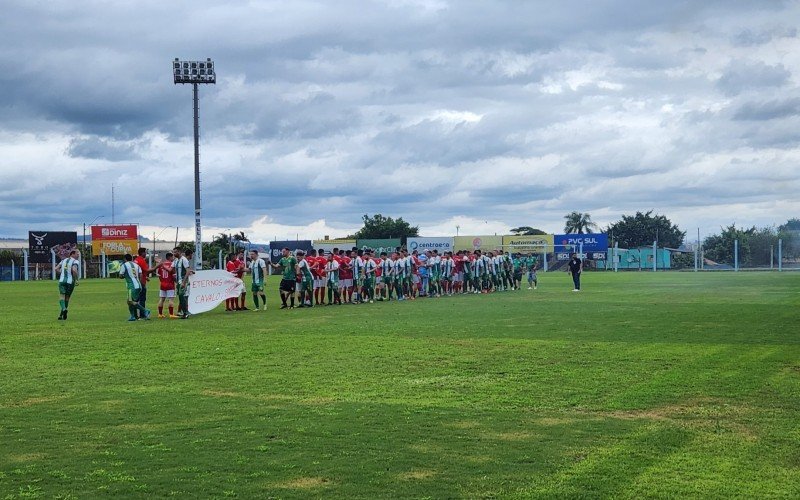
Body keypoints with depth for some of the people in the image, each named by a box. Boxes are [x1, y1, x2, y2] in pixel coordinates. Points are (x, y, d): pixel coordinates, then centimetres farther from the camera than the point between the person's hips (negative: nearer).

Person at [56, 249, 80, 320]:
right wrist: (76, 279, -12)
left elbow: (56, 269, 12)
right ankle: (61, 314, 15)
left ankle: (64, 309, -33)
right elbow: (74, 270, -22)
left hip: (62, 280, 3)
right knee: (67, 298, 12)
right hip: (70, 282, -3)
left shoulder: (64, 260, 15)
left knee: (62, 297, -4)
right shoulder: (76, 262, -3)